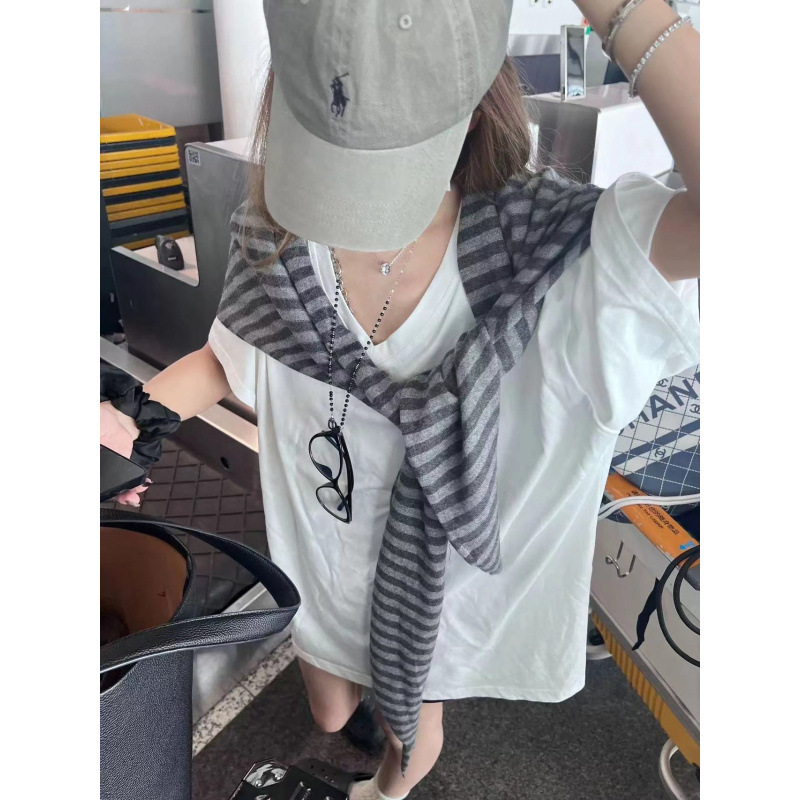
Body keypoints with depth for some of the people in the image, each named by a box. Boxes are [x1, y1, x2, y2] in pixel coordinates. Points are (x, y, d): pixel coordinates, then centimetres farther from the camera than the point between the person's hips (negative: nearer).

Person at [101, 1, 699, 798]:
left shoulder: (548, 255, -30)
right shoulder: (277, 246, -19)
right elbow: (228, 361, -1)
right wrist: (127, 418, -18)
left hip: (445, 579, -2)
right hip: (320, 563, 3)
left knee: (411, 736, 29)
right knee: (329, 714, 33)